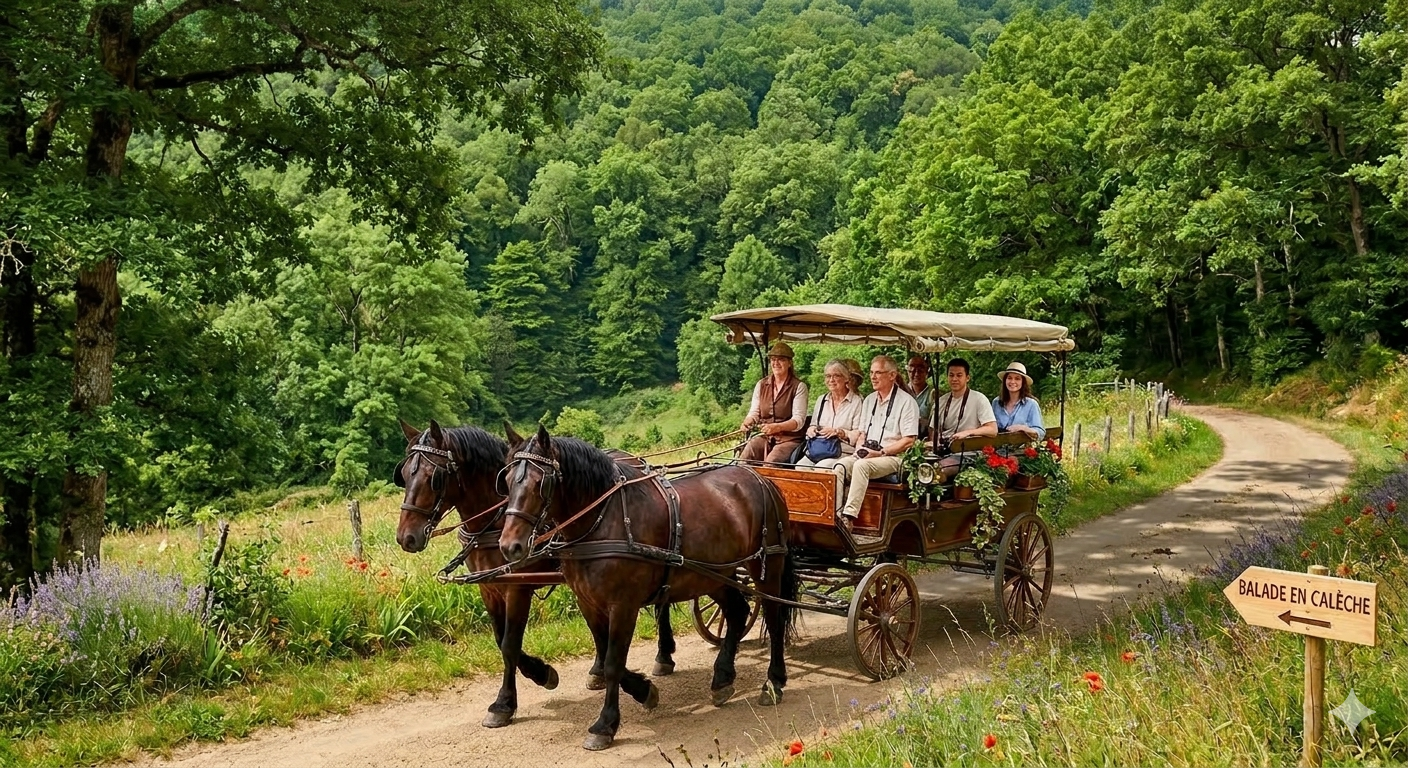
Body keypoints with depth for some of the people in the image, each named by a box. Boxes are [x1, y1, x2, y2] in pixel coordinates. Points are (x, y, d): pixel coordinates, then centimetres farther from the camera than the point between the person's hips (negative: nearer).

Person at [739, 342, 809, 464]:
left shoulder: (799, 386, -2)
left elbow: (798, 420, -11)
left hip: (789, 438, -4)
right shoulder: (761, 384, 13)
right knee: (743, 460, -24)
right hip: (764, 437, 4)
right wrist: (748, 422, -12)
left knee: (770, 463, -32)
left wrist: (777, 427, -29)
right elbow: (754, 412, 13)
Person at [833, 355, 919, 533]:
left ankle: (849, 516, -40)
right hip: (866, 455, 6)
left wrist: (882, 452, -15)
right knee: (840, 466, -22)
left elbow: (909, 441, -9)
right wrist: (860, 447, 2)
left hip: (893, 457, -6)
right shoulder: (869, 400, 20)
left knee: (861, 466, -34)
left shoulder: (906, 401, -3)